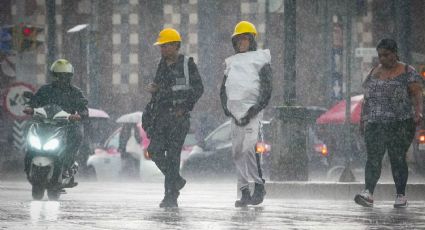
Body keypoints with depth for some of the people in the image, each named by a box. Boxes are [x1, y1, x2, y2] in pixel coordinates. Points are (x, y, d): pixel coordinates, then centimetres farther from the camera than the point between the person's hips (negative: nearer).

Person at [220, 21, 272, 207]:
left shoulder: (260, 59, 7)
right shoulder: (232, 62, 23)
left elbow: (266, 89, -3)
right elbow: (223, 88, 20)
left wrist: (255, 109, -13)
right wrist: (226, 108, 3)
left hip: (252, 112, -6)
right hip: (235, 113, 6)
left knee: (249, 148, -21)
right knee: (238, 153, 2)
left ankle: (259, 186, -13)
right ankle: (244, 192, 4)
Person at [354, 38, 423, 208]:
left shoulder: (407, 72, 2)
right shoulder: (374, 73, 18)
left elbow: (416, 93, -6)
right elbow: (367, 98, 21)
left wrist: (418, 111, -21)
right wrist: (363, 119, 16)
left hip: (400, 124, -4)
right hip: (374, 124, 4)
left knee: (398, 158, -5)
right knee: (373, 157, -9)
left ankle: (401, 196, 3)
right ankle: (368, 193, -20)